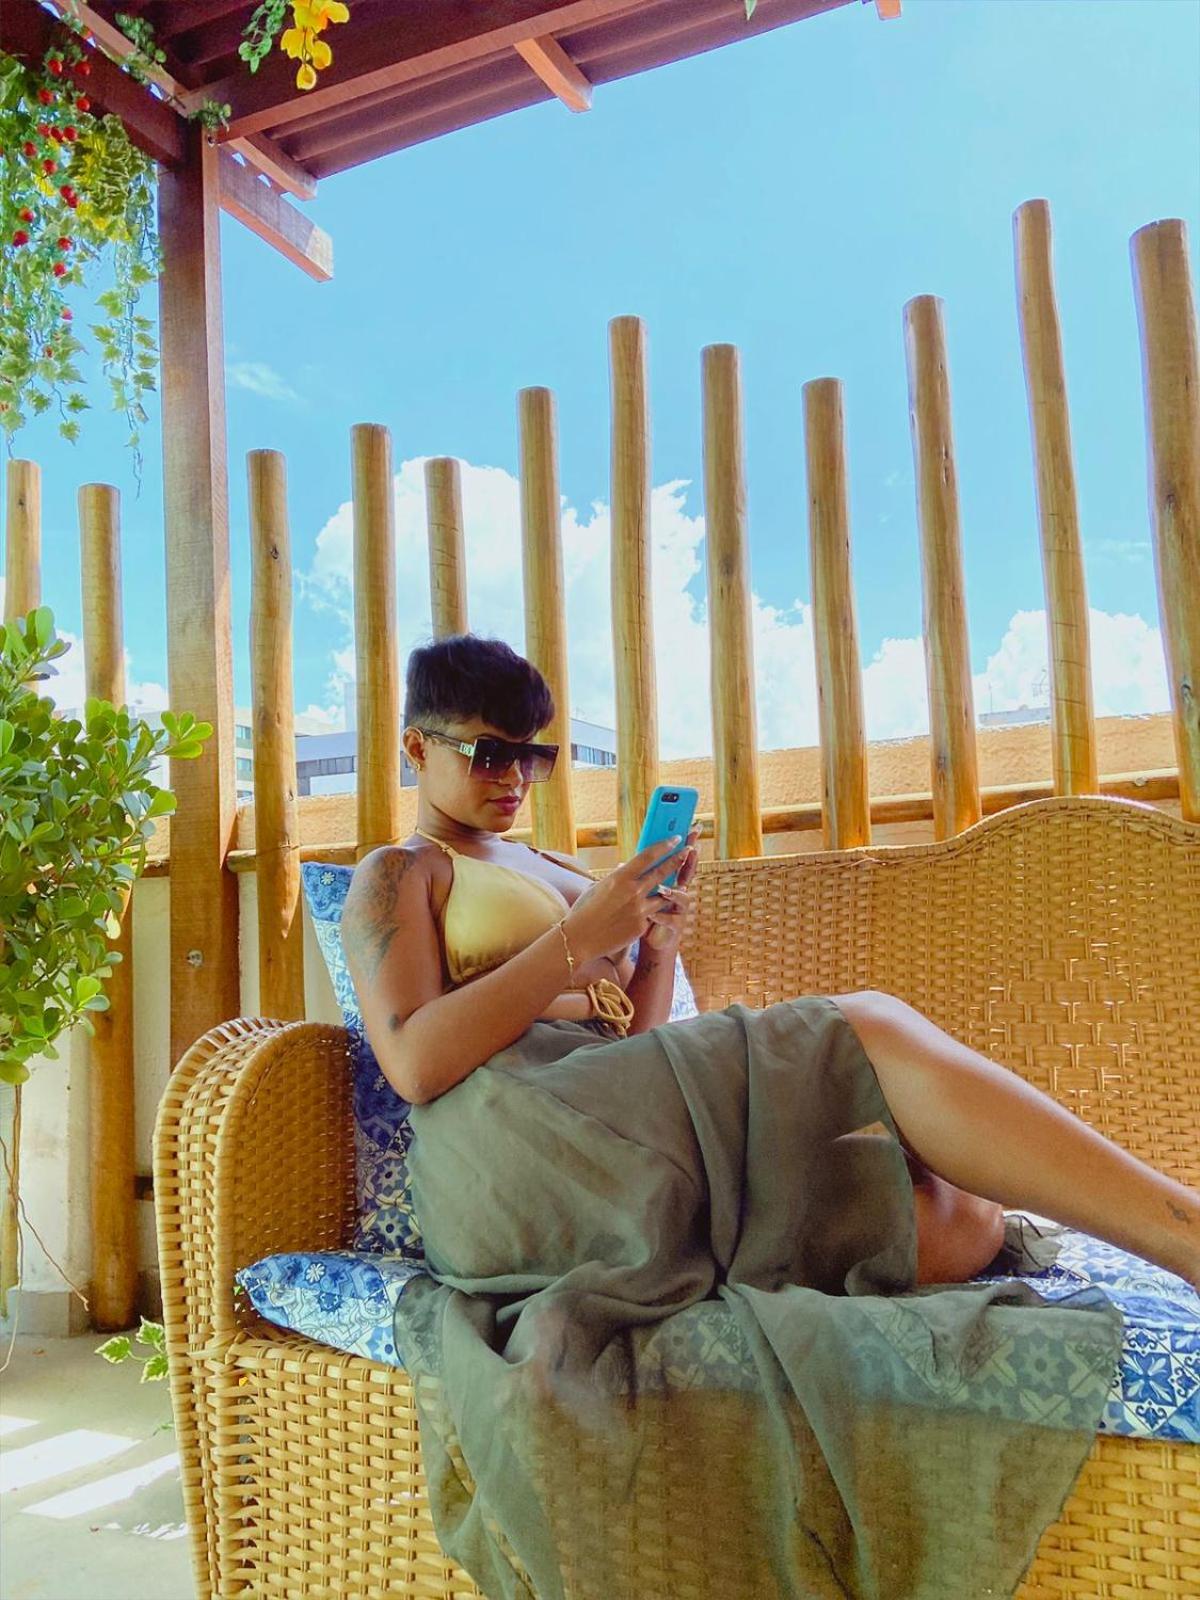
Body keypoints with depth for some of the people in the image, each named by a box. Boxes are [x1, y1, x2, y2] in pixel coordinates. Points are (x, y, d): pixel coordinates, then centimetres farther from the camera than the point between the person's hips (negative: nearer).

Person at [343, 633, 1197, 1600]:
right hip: (513, 1147, -7)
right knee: (871, 1032, -18)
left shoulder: (556, 872, 29)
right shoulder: (397, 876, 9)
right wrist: (578, 939, -10)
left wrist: (659, 949, 4)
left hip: (617, 1140, 7)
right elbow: (414, 1064, -8)